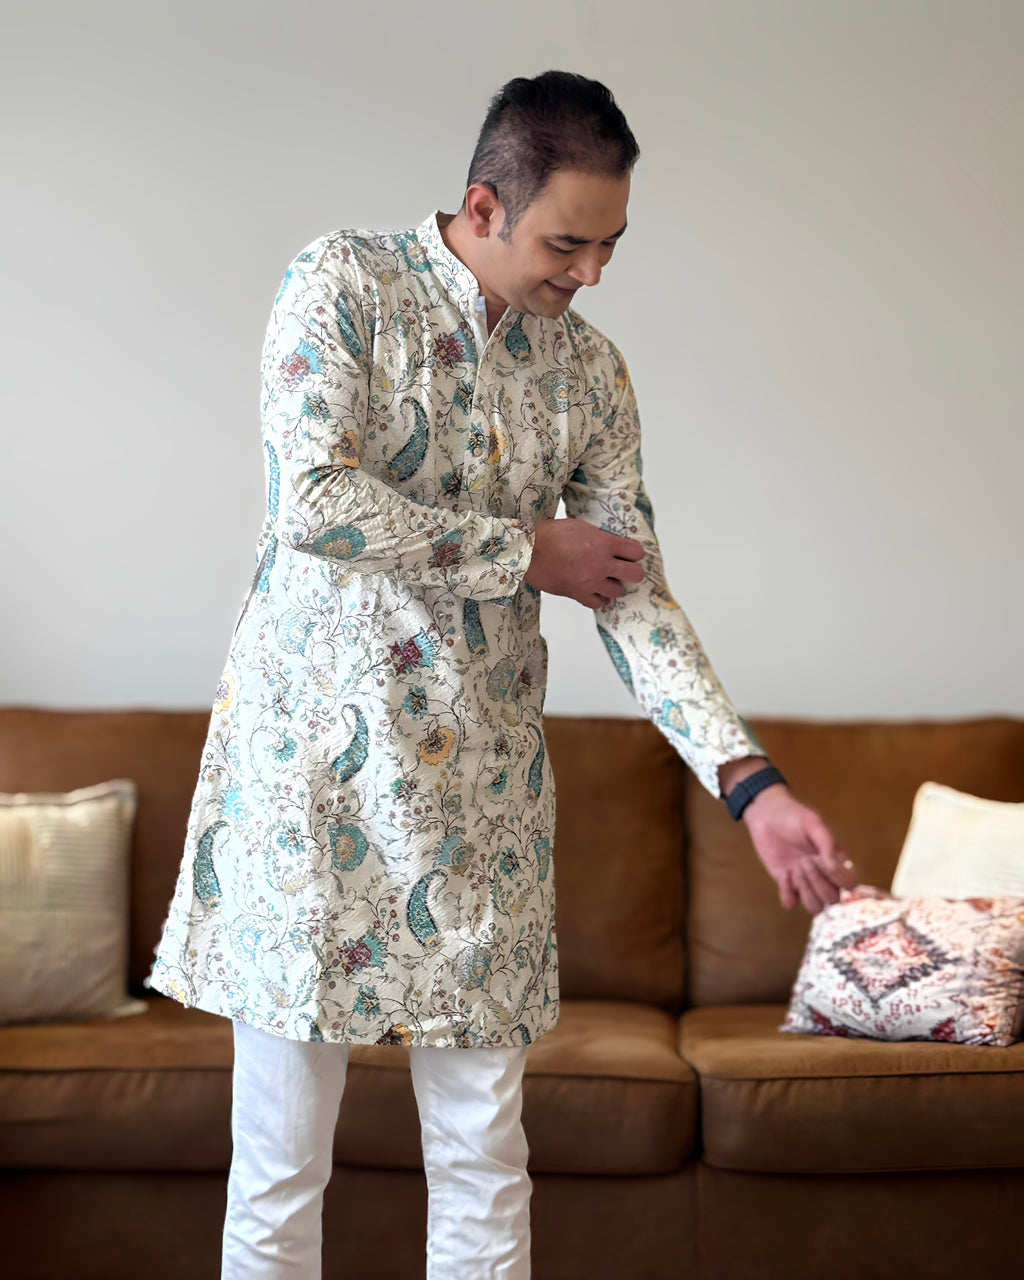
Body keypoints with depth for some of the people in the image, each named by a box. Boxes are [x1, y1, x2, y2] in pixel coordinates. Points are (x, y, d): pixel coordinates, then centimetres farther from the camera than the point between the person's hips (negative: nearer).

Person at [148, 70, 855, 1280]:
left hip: (481, 782, 4)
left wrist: (752, 783, -8)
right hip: (313, 758, -4)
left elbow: (634, 592, 3)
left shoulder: (591, 370, 7)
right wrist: (531, 553, -10)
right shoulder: (344, 283, -5)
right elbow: (315, 503, -18)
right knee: (278, 1167, 5)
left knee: (485, 1158, 10)